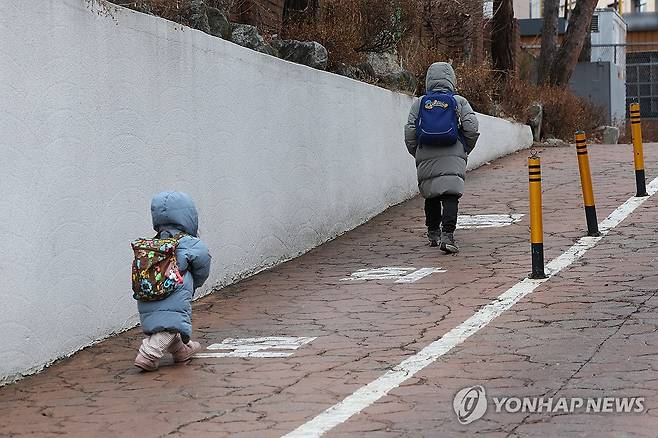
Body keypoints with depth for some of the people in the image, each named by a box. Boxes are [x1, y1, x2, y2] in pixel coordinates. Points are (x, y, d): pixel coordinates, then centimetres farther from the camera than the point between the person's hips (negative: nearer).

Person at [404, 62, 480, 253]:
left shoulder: (419, 103, 7)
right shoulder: (459, 102, 5)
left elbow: (410, 133, 3)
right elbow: (472, 128, -1)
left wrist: (417, 154, 17)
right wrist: (465, 149, 15)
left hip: (426, 158, 2)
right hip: (453, 157, -2)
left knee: (431, 196, 18)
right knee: (450, 195, -9)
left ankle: (433, 233, 27)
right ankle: (447, 234, -24)